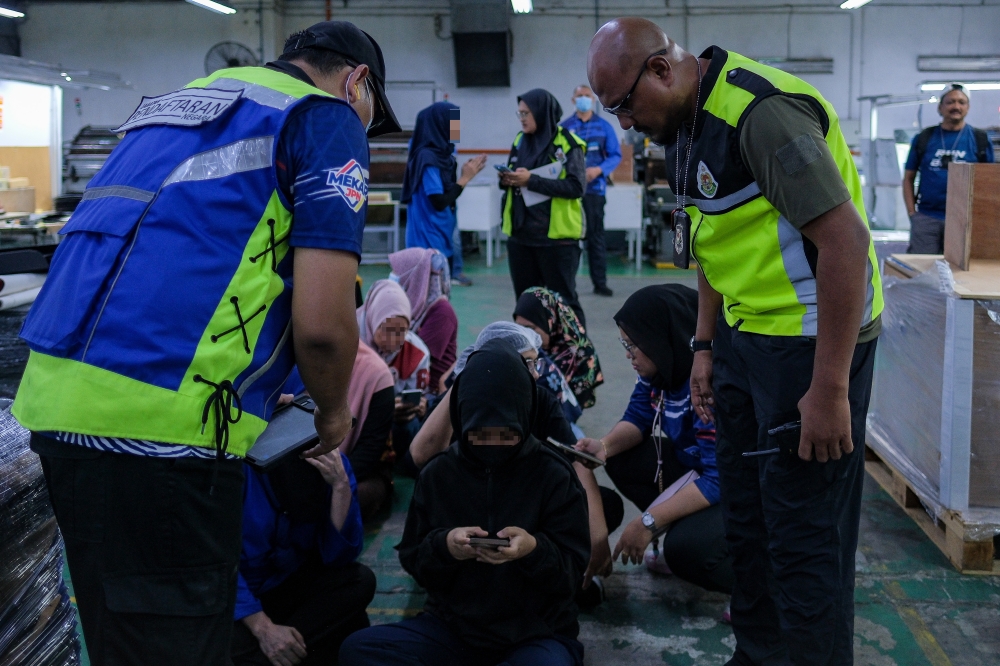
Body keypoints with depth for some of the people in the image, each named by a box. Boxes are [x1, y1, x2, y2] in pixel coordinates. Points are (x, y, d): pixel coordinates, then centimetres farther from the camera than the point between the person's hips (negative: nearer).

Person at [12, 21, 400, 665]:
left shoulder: (177, 101, 26)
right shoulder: (327, 118, 2)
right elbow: (322, 323, -10)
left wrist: (262, 394, 34)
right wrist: (334, 412, 11)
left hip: (54, 392, 8)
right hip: (161, 418, -8)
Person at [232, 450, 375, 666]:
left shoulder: (333, 464, -13)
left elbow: (339, 556, -18)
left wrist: (341, 484, -30)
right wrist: (263, 627, -29)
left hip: (290, 587, 4)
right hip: (232, 592, -4)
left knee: (360, 580, -22)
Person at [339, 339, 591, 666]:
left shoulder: (554, 476, -6)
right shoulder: (438, 474, 1)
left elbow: (572, 573, -7)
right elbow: (414, 562, 4)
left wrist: (534, 551, -29)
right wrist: (443, 547, -18)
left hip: (536, 631, -3)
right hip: (452, 624, 3)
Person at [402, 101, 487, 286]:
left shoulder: (439, 154, 9)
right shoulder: (427, 157, -17)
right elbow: (439, 202, -20)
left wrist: (466, 175, 5)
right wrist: (465, 178, -12)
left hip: (440, 237, 9)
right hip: (430, 239, -9)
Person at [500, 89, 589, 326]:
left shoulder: (567, 144, -8)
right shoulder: (520, 140, 11)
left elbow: (576, 187, -18)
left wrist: (531, 180, -21)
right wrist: (507, 180, -6)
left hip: (557, 237, -6)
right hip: (521, 235, 6)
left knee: (563, 301, 0)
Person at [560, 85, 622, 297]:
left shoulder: (604, 126, 5)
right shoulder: (564, 127, 5)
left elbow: (616, 155, 2)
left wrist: (599, 170, -14)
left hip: (594, 188, 0)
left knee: (596, 236, 3)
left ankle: (600, 282, 8)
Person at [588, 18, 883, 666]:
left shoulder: (762, 109, -22)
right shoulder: (683, 126, 8)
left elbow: (845, 238, -25)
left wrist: (829, 389, -24)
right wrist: (706, 346, 16)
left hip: (812, 338, -9)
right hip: (744, 335, 10)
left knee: (804, 537, -2)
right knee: (746, 516, 19)